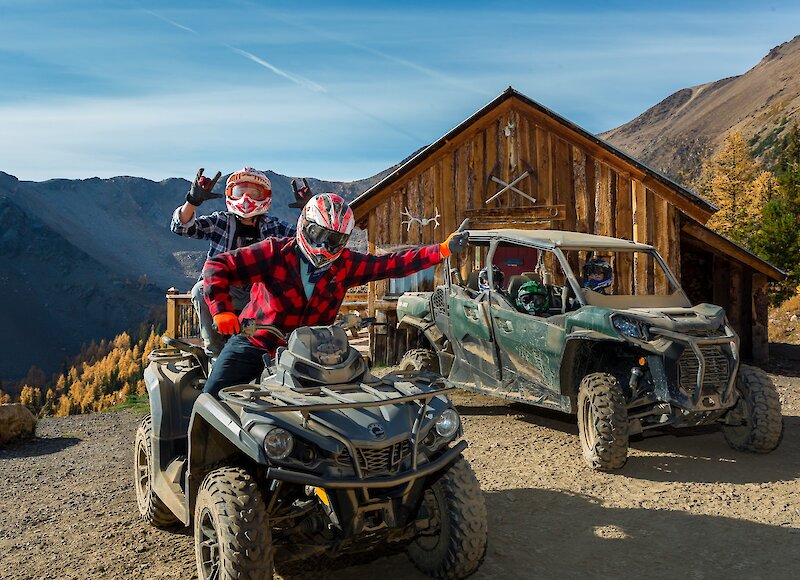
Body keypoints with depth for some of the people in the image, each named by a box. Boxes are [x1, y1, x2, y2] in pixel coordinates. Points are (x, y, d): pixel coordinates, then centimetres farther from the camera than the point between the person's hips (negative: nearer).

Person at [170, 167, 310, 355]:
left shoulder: (273, 227, 7)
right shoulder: (220, 222, 4)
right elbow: (182, 226, -6)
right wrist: (193, 200, -26)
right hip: (223, 292, 0)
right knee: (201, 290, -30)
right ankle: (215, 350, -17)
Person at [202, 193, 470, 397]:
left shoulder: (345, 265, -2)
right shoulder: (275, 253, -13)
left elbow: (392, 264, -4)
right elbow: (217, 266, -15)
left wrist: (443, 249, -11)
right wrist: (222, 310, -28)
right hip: (254, 344, -2)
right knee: (212, 396, -8)